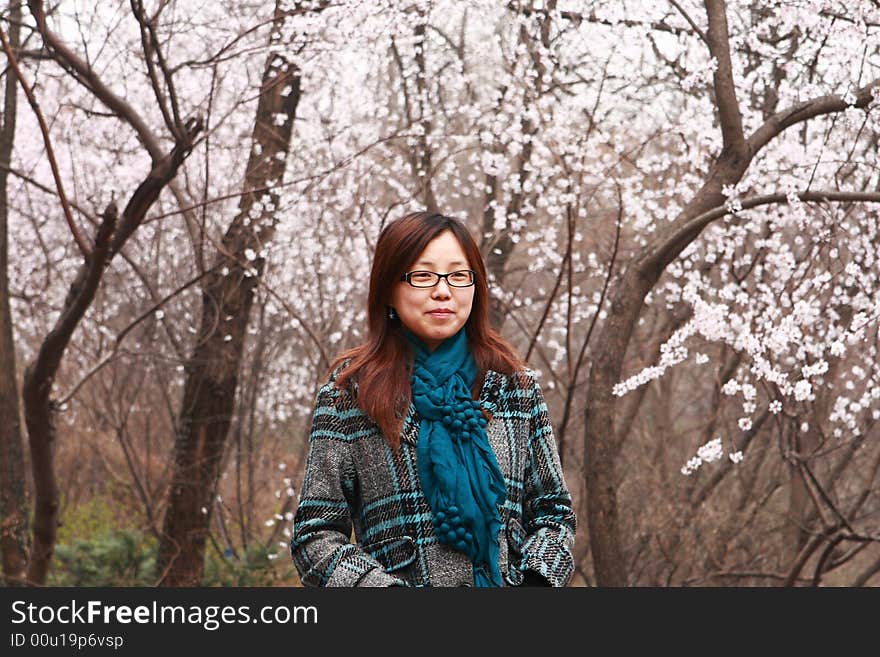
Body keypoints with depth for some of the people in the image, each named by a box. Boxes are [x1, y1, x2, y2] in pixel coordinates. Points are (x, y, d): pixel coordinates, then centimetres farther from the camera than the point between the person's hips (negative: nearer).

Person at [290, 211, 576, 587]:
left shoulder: (514, 384, 13)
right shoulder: (350, 392, 5)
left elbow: (554, 512, 17)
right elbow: (315, 534, 3)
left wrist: (534, 581, -1)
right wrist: (385, 586, -11)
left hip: (510, 581, 2)